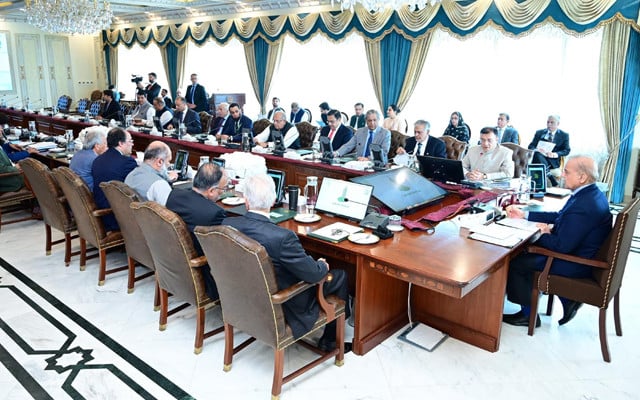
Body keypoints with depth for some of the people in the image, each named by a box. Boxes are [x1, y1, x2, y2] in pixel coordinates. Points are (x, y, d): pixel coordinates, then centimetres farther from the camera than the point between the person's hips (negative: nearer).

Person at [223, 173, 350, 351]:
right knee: (339, 275, 12)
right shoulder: (282, 237, -35)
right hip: (284, 306, -7)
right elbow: (314, 274, -26)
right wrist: (322, 265, -1)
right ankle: (329, 341, 27)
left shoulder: (227, 224, -15)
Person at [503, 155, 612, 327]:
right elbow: (560, 216, 12)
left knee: (515, 262, -4)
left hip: (575, 266, -10)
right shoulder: (592, 194, 1)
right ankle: (568, 300, 20)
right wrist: (524, 215, 8)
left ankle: (528, 315, 13)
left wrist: (541, 234, -9)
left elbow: (562, 246, -28)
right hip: (578, 253, 10)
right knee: (526, 250, 20)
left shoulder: (584, 207, -31)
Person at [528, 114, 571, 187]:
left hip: (553, 161, -2)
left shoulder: (564, 135, 13)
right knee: (537, 153, -35)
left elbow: (566, 150, 5)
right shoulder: (539, 133, 18)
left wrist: (555, 154, -17)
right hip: (539, 157, 2)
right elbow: (531, 146, 11)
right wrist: (537, 150, -14)